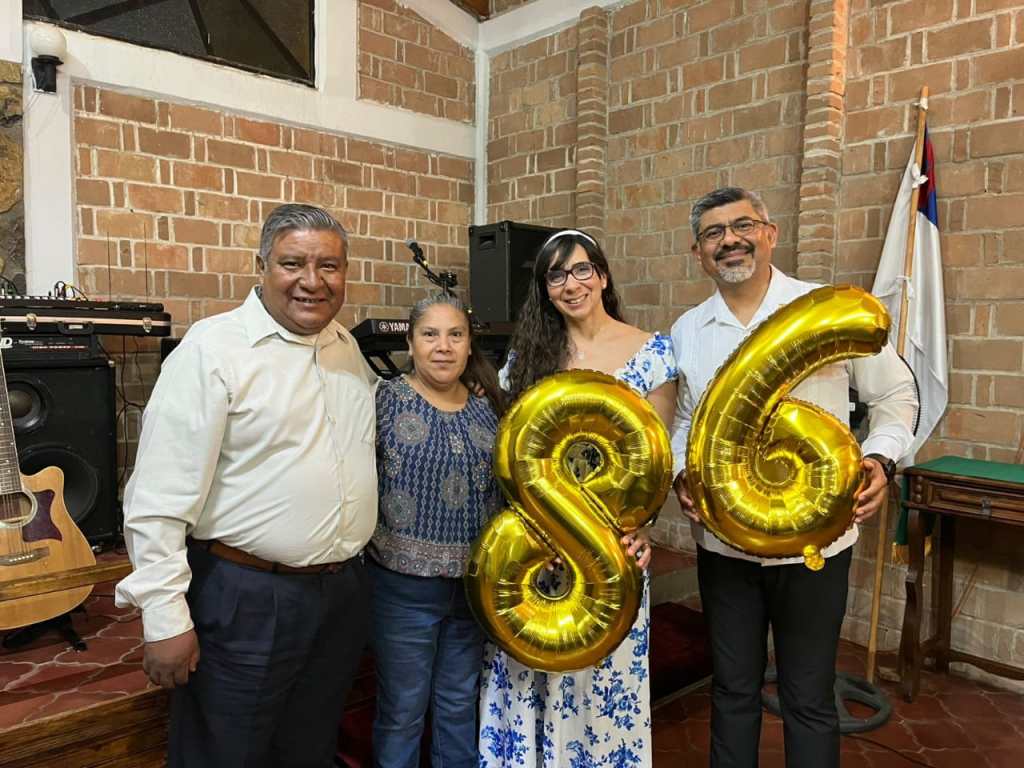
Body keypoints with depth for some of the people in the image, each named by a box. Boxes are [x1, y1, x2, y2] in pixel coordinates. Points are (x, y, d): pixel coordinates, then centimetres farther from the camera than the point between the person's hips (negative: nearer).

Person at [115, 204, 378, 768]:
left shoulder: (348, 347, 7)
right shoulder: (213, 349, -14)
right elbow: (161, 497, -16)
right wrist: (164, 618, -17)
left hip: (343, 592, 6)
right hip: (245, 600, -6)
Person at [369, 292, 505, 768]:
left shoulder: (488, 406, 4)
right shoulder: (386, 399, -8)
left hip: (475, 584, 4)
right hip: (404, 584, -3)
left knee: (460, 704, 21)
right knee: (402, 710, 13)